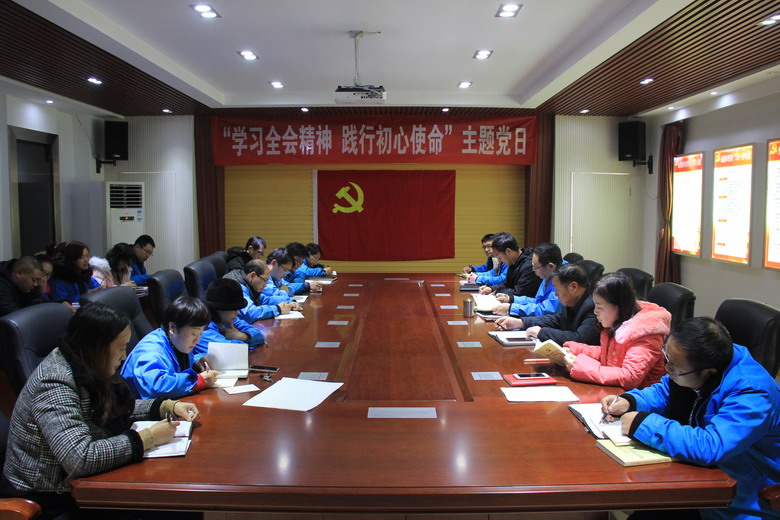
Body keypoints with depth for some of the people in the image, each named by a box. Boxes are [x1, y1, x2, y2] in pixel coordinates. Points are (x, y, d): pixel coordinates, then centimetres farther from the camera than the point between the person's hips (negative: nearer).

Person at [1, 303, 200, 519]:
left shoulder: (85, 369, -1)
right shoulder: (54, 386, -25)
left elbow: (118, 408, 15)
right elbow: (81, 459, -35)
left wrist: (169, 406, 0)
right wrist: (149, 437, -27)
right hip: (51, 498, -7)